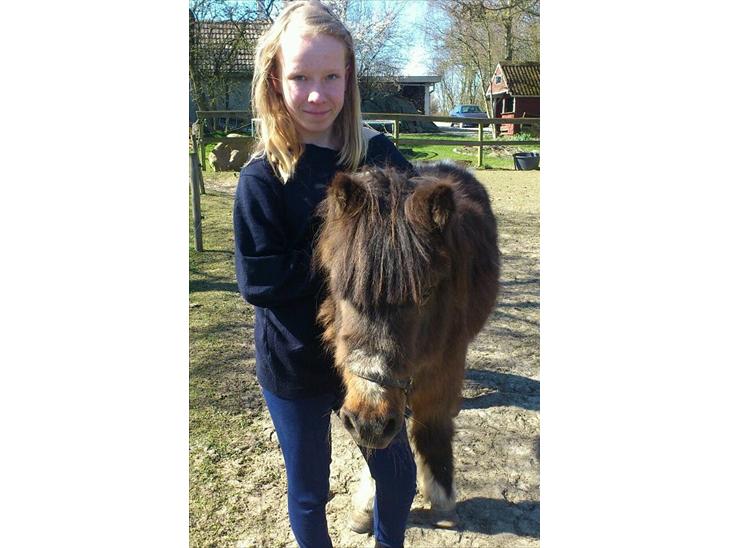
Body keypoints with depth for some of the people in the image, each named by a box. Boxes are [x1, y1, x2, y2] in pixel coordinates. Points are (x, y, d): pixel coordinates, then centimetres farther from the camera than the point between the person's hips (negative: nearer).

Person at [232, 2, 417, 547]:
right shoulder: (262, 178, -14)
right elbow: (259, 281, -18)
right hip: (295, 366, -2)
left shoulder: (379, 154, -6)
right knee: (308, 493, 18)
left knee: (399, 475, 21)